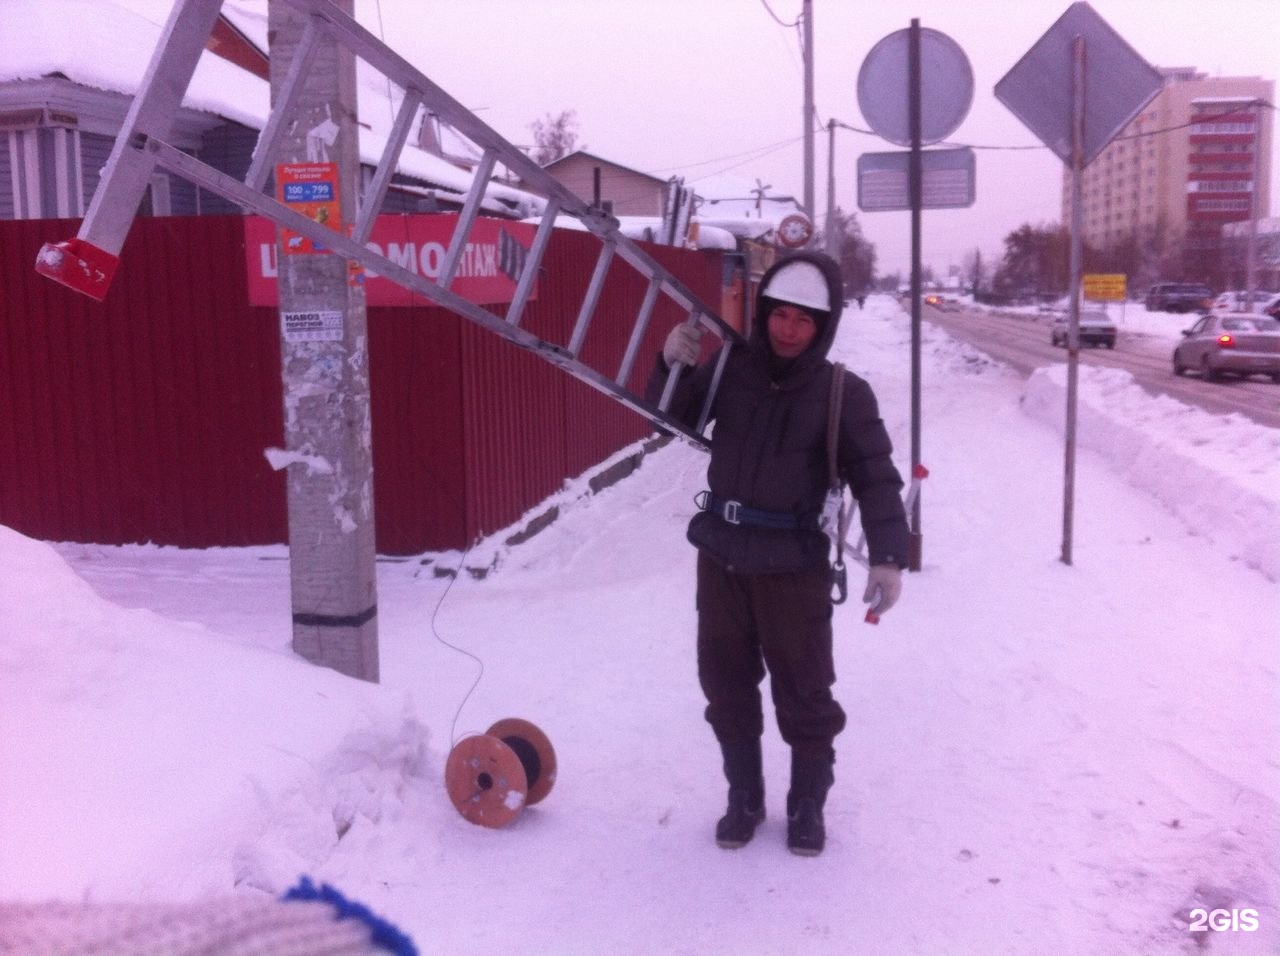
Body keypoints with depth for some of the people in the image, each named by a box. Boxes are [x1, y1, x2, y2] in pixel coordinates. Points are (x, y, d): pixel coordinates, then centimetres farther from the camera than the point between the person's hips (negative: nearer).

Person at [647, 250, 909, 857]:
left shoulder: (843, 394, -9)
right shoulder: (732, 368, 0)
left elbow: (875, 478, -9)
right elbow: (671, 419, 7)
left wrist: (887, 556, -21)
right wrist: (672, 366, -12)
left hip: (793, 563, -3)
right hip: (720, 553, 4)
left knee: (803, 690, 8)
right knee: (726, 683, 14)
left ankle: (808, 805, 29)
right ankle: (744, 798, 33)